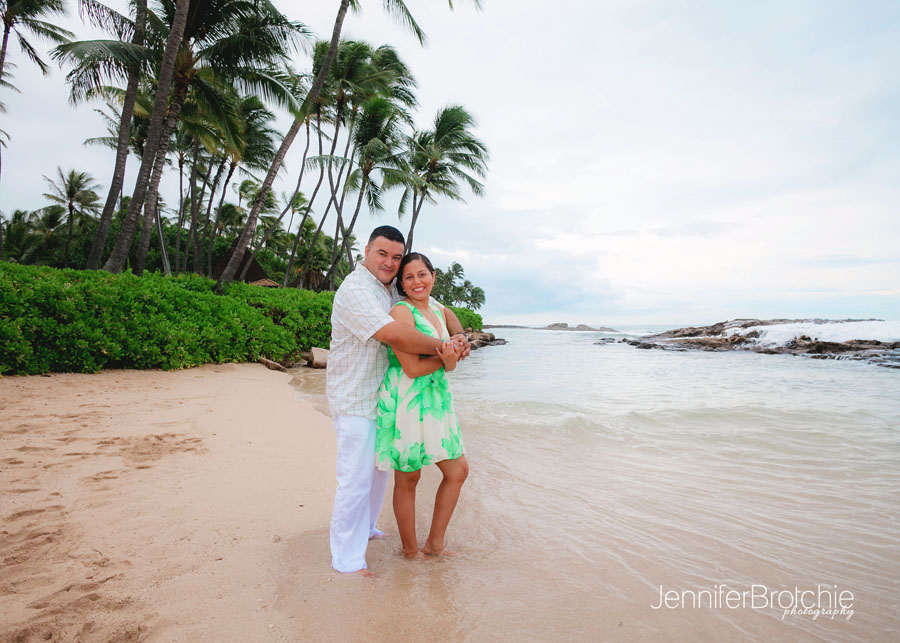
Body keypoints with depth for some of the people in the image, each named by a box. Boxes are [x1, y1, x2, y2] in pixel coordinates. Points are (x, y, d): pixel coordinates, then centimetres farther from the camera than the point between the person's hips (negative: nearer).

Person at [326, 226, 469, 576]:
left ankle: (365, 528, 42)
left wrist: (459, 337, -8)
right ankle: (347, 559, 10)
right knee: (356, 477, -4)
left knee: (379, 468, 21)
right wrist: (440, 347, -23)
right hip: (355, 398, -9)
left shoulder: (395, 291, 8)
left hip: (382, 396, 9)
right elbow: (394, 335, -33)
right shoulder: (355, 290, -20)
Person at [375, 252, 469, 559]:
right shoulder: (401, 312, -14)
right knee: (407, 480, 7)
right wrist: (449, 354, -9)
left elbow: (449, 367, 8)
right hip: (405, 404, -8)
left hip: (435, 402, 9)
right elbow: (412, 368, -21)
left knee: (458, 470, 14)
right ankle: (410, 551, 28)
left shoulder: (439, 311, 11)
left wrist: (451, 357, -15)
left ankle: (434, 544, 29)